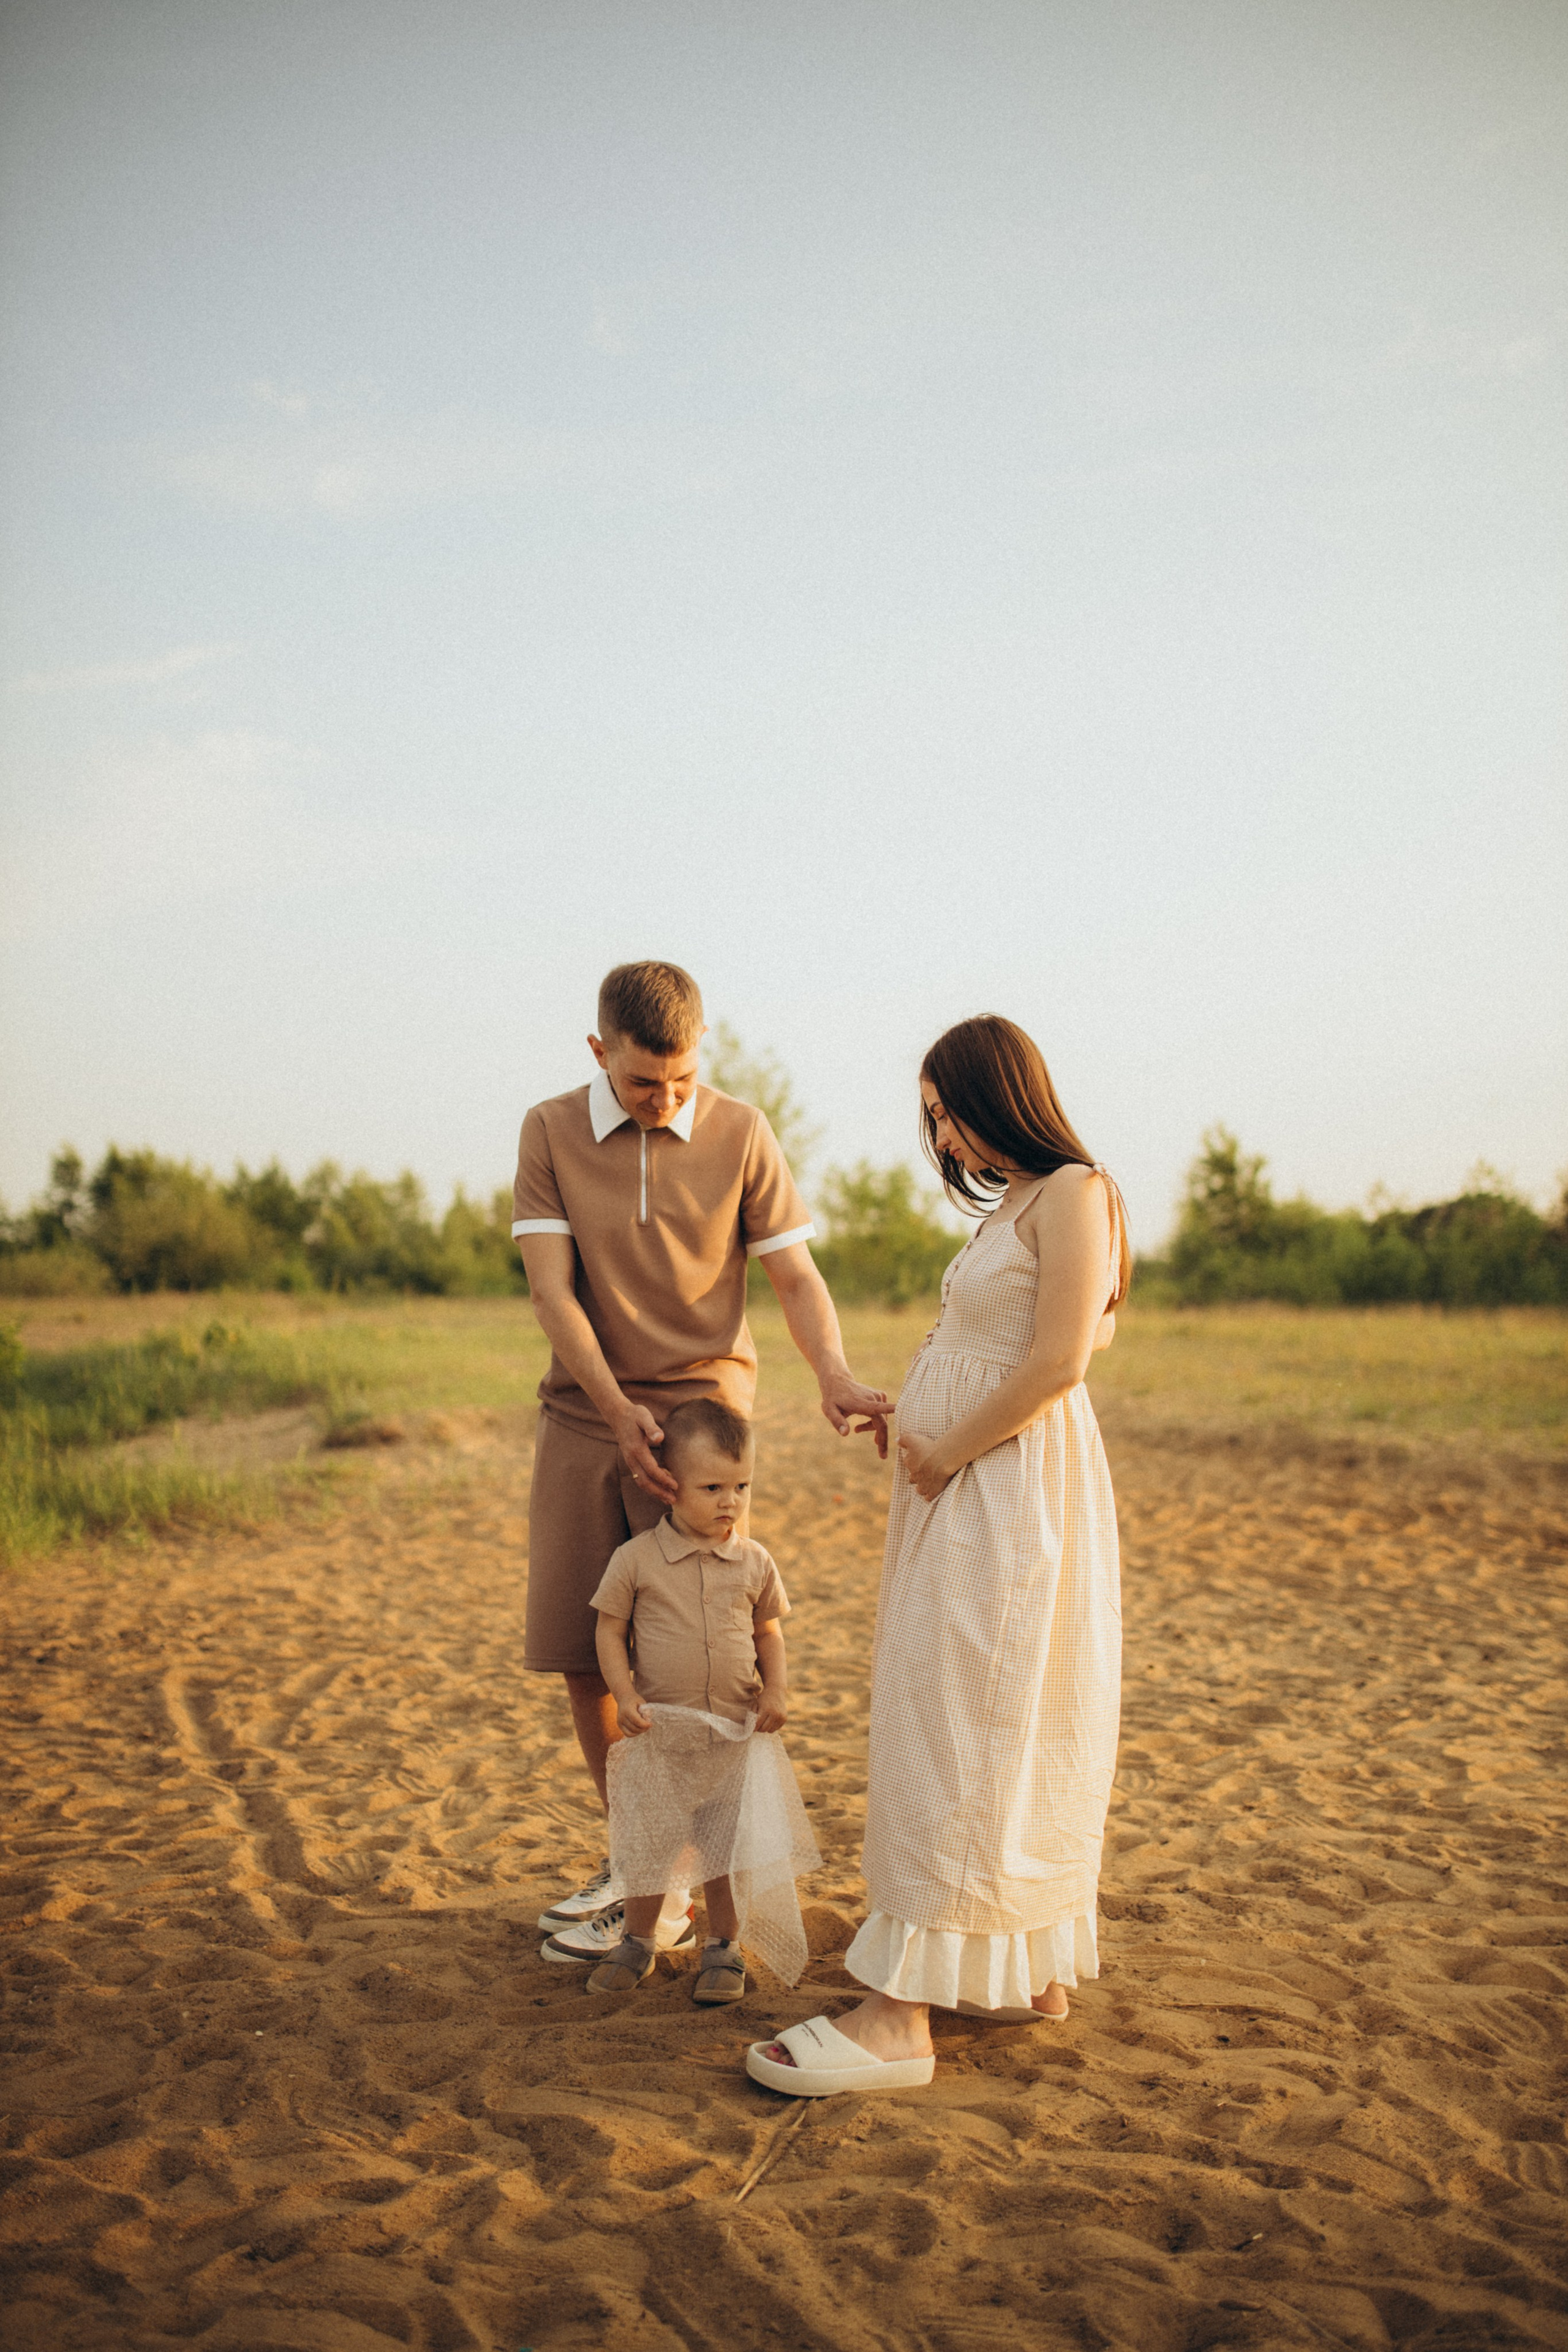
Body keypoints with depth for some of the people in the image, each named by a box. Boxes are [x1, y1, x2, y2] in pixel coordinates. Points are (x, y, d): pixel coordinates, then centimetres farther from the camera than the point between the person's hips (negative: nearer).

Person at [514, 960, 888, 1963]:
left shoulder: (742, 1134, -3)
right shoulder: (550, 1133, -1)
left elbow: (796, 1276, -2)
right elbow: (552, 1291, -9)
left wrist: (838, 1377, -21)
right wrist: (618, 1410, -21)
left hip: (700, 1407, -2)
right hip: (584, 1414, 3)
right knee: (581, 1656, 5)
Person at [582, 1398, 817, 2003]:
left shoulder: (754, 1563, -2)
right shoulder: (636, 1560, -8)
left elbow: (769, 1635, 9)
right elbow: (611, 1630, -2)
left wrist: (777, 1690, -6)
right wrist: (624, 1694, -14)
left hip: (736, 1734, 1)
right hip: (659, 1735, -1)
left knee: (729, 1847, 10)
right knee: (647, 1845, 11)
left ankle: (724, 1948, 29)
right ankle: (638, 1942, 32)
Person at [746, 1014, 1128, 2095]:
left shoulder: (1073, 1192, -11)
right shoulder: (1015, 1205, 18)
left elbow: (1058, 1362, -20)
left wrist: (948, 1452, -13)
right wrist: (919, 1430, 3)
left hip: (1010, 1491, -10)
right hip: (963, 1490, 10)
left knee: (955, 1736, -10)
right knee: (1007, 1732, 13)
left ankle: (900, 2016, -8)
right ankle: (1033, 1970, 23)